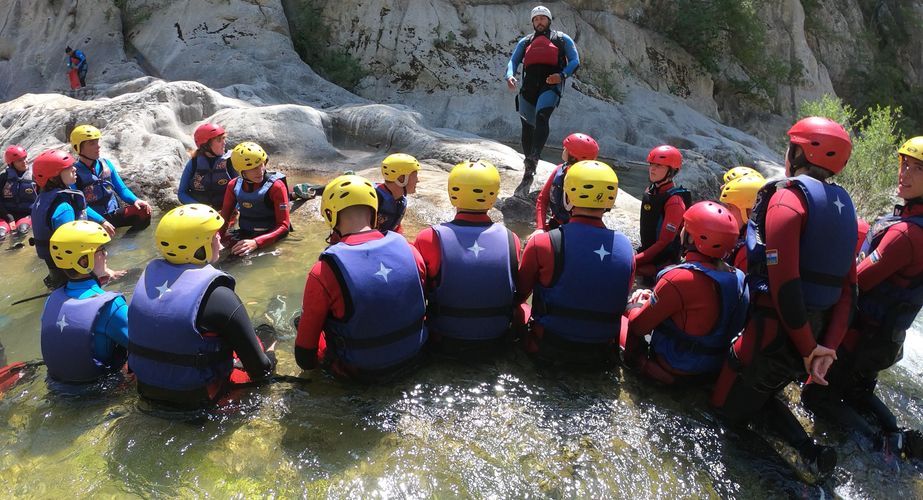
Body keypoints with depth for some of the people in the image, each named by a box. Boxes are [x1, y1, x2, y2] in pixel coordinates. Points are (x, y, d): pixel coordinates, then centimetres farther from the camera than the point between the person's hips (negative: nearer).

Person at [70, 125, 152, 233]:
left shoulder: (106, 164, 7)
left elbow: (122, 189, 12)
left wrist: (135, 200, -9)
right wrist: (101, 221, -28)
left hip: (114, 215, 5)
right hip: (92, 220, -5)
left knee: (144, 210, -18)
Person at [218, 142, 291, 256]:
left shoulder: (275, 186, -12)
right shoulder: (234, 185, 2)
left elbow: (284, 226, -15)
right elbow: (224, 219, 9)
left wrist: (256, 243, -27)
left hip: (271, 241, -4)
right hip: (243, 238, 4)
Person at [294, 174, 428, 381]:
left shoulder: (324, 272, -25)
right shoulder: (408, 250, -13)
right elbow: (421, 306, 3)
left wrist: (307, 362, 9)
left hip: (359, 372, -4)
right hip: (411, 360, 4)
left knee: (303, 319, 19)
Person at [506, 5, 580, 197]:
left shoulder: (562, 39, 15)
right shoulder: (525, 41, 24)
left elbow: (575, 61, 7)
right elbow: (513, 61, 13)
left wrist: (562, 75, -14)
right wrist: (510, 76, -10)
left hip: (550, 86, -4)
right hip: (528, 88, 4)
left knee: (541, 116, -31)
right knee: (527, 128, 4)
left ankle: (533, 159, -44)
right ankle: (527, 173, 14)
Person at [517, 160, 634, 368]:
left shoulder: (542, 243, -17)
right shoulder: (626, 248, -8)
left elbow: (519, 295, -1)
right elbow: (621, 304, 7)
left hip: (549, 349, -2)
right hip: (602, 354, 3)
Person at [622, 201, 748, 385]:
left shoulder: (679, 279, -30)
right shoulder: (736, 277, -7)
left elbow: (638, 325, -20)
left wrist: (636, 306, 2)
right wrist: (655, 298, 6)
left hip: (674, 370, -7)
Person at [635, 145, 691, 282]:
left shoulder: (674, 201, -21)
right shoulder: (651, 191, 3)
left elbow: (664, 242, -24)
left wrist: (634, 261, -28)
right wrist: (642, 253, 14)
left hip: (662, 262, -7)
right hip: (648, 255, 7)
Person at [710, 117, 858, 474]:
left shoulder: (788, 196, -14)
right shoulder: (843, 206, 11)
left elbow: (783, 281, -24)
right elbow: (847, 288, 6)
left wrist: (808, 349, -15)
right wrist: (827, 347, 1)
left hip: (779, 328, -8)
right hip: (818, 330, 8)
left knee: (727, 405, 11)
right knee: (760, 393, 26)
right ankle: (809, 448, 5)